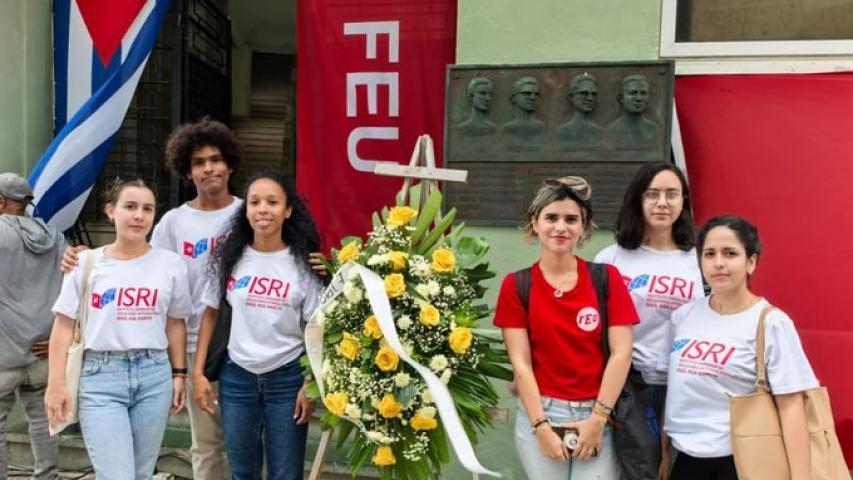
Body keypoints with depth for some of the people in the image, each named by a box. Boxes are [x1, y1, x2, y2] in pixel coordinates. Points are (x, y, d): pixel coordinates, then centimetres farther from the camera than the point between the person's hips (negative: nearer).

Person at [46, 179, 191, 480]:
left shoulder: (170, 263, 3)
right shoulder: (86, 262, 0)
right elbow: (64, 325, 2)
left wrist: (179, 374, 8)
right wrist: (56, 383, -2)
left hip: (154, 375, 2)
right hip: (100, 376, -2)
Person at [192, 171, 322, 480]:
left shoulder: (302, 264, -7)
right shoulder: (230, 258, -1)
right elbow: (211, 314, 6)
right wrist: (198, 372, 2)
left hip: (287, 378, -2)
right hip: (237, 376, 2)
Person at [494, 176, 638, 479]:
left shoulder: (607, 277, 0)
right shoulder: (516, 285, -2)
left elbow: (621, 353, -3)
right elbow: (521, 363, -5)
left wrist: (598, 417, -8)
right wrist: (541, 426, -10)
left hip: (598, 416, 0)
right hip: (540, 413, 0)